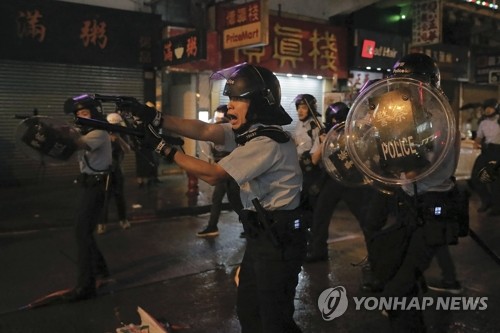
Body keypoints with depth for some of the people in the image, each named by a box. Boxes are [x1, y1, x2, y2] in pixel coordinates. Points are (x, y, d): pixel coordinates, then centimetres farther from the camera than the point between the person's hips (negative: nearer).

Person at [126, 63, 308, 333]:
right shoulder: (249, 130, 6)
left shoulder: (268, 142, -23)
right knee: (247, 309, 20)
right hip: (262, 234, 10)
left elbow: (213, 175, -22)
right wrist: (154, 117, -13)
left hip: (279, 239, -10)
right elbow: (204, 131, -4)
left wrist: (163, 149, -17)